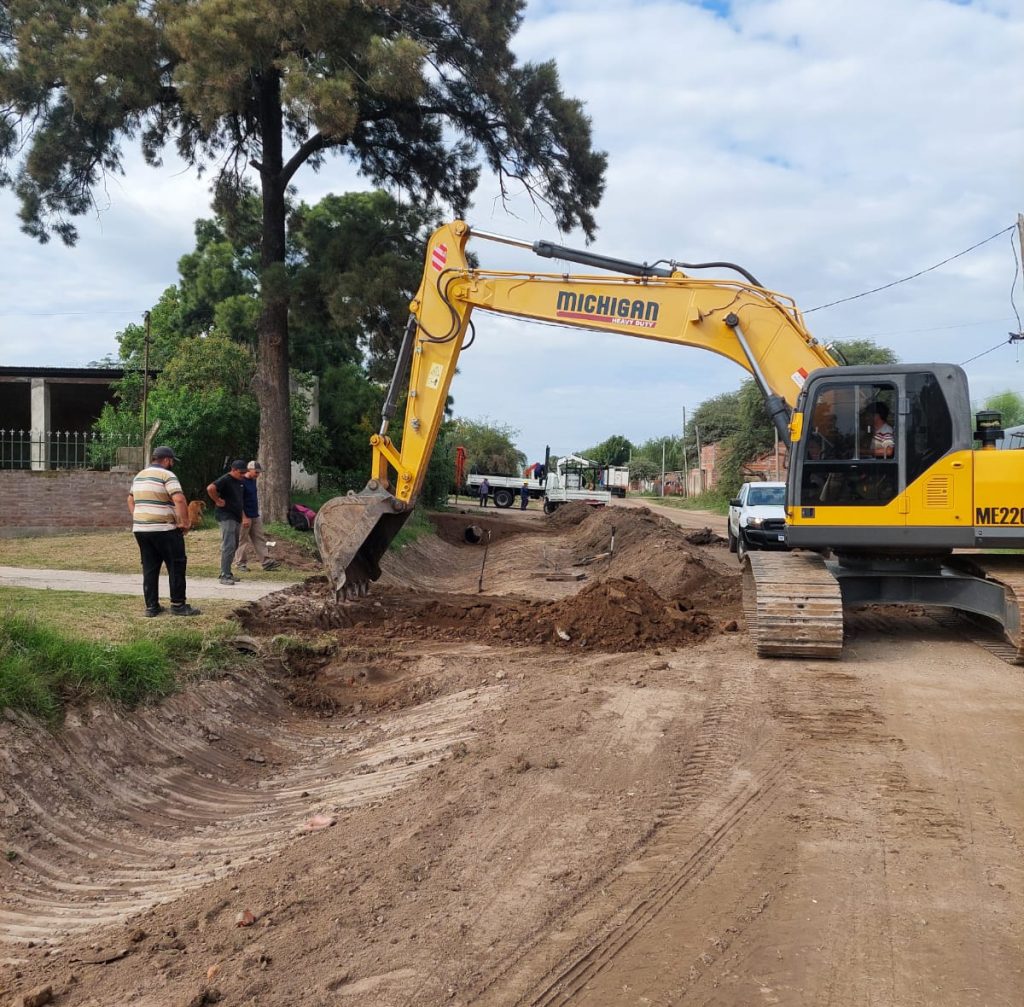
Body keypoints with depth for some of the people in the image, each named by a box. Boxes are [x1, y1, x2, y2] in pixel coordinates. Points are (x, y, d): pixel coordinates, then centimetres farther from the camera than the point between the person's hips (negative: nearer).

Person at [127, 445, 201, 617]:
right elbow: (179, 500, -21)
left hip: (140, 529, 8)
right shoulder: (167, 475, -9)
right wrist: (184, 523, -13)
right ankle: (178, 604, 3)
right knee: (176, 566, 2)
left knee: (149, 568, 11)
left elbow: (130, 500, 24)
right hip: (164, 530, -7)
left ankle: (151, 606, 12)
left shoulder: (139, 476, 16)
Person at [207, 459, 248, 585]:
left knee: (234, 546, 12)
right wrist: (218, 501, -19)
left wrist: (244, 517, 20)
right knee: (228, 546, -13)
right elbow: (210, 488, -30)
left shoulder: (240, 481, 16)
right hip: (226, 517, -9)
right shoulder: (225, 480, -13)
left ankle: (227, 573, 19)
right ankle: (224, 575, -11)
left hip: (236, 517, 9)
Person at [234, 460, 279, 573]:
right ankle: (240, 563, 12)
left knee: (260, 539, 5)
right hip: (245, 517, -8)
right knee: (243, 541, 2)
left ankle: (266, 562, 4)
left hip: (255, 516, 8)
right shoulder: (242, 482, -15)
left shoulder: (253, 481, 11)